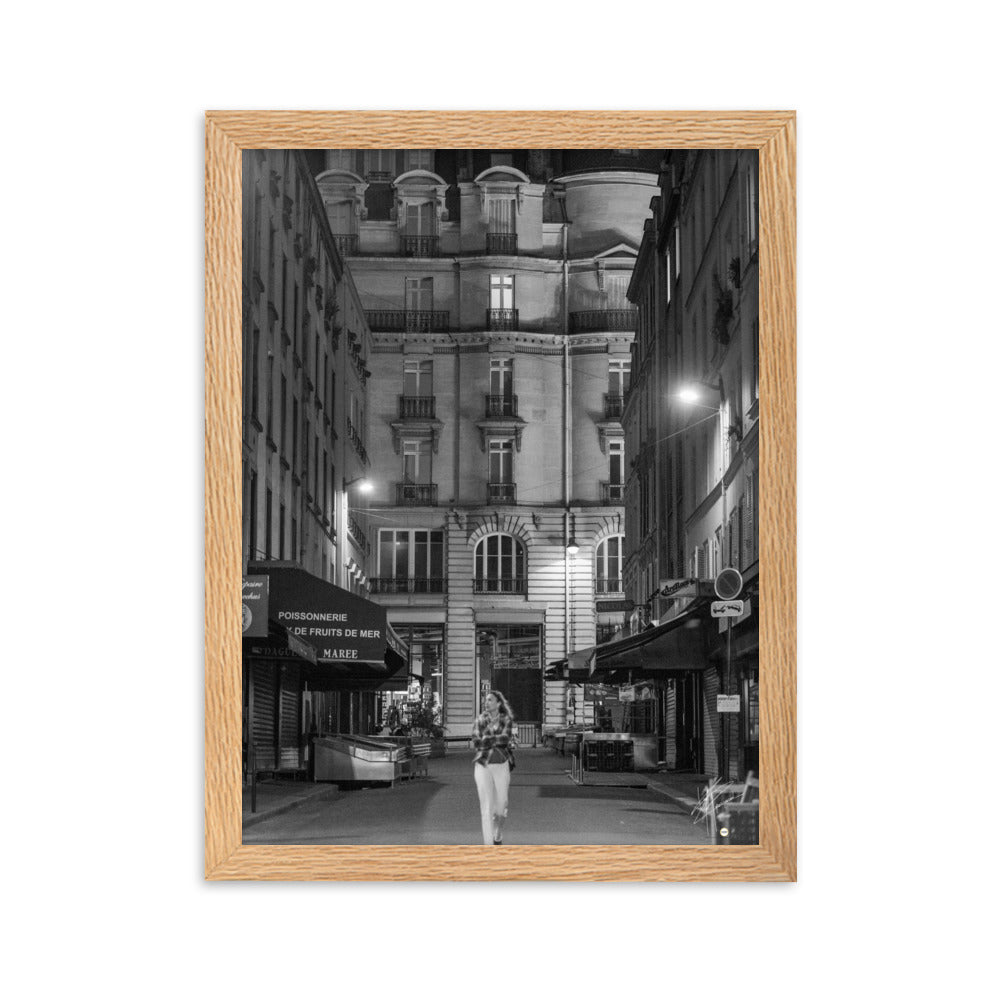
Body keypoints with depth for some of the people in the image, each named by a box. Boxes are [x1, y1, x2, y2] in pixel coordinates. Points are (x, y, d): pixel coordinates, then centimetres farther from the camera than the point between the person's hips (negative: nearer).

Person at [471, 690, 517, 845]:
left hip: (501, 766, 0)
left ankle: (498, 836, 35)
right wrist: (497, 740, -12)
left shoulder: (507, 720, 0)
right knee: (486, 806, -8)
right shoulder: (479, 721, 4)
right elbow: (476, 744, -7)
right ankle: (488, 845, -8)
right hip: (483, 766, 0)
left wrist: (485, 741, -15)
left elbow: (505, 738, -17)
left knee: (501, 805, 6)